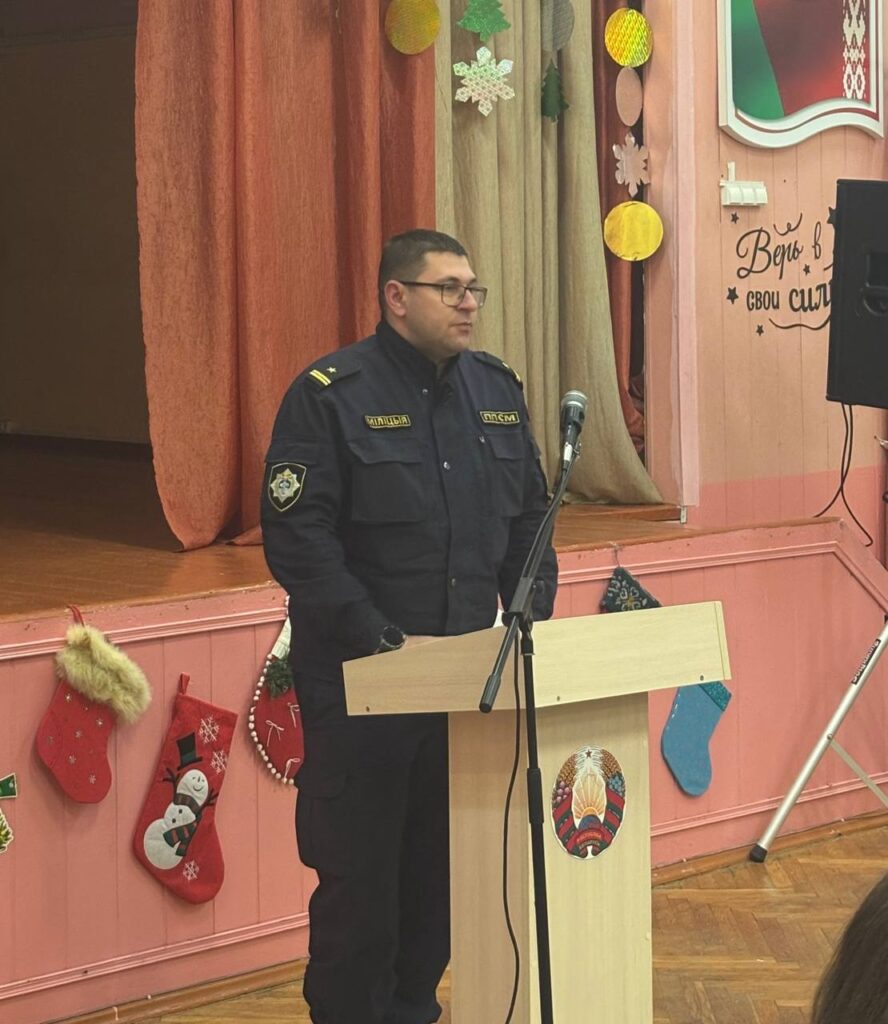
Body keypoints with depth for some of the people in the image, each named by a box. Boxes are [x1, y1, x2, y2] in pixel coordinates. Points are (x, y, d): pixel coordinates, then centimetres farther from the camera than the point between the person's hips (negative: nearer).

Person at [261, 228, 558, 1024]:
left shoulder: (496, 389, 11)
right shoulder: (330, 394, -8)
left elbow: (530, 519, 17)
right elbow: (296, 538, -14)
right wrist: (381, 640, -19)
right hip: (358, 684, -5)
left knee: (444, 865, 8)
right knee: (357, 871, -2)